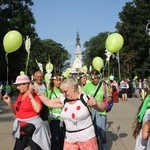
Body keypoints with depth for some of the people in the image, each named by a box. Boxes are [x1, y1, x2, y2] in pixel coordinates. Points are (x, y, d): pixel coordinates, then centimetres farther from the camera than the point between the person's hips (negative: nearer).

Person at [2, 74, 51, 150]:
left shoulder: (35, 95, -11)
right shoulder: (20, 95, 10)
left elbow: (37, 109, -26)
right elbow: (16, 111, 16)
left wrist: (31, 96, -20)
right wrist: (9, 102, 1)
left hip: (33, 127, -7)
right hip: (21, 128, 7)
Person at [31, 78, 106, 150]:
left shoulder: (85, 98, -11)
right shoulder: (63, 100, 2)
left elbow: (103, 108, -9)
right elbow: (48, 102, 12)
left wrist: (96, 103, -29)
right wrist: (39, 93, 4)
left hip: (87, 137, -4)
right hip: (70, 139, 4)